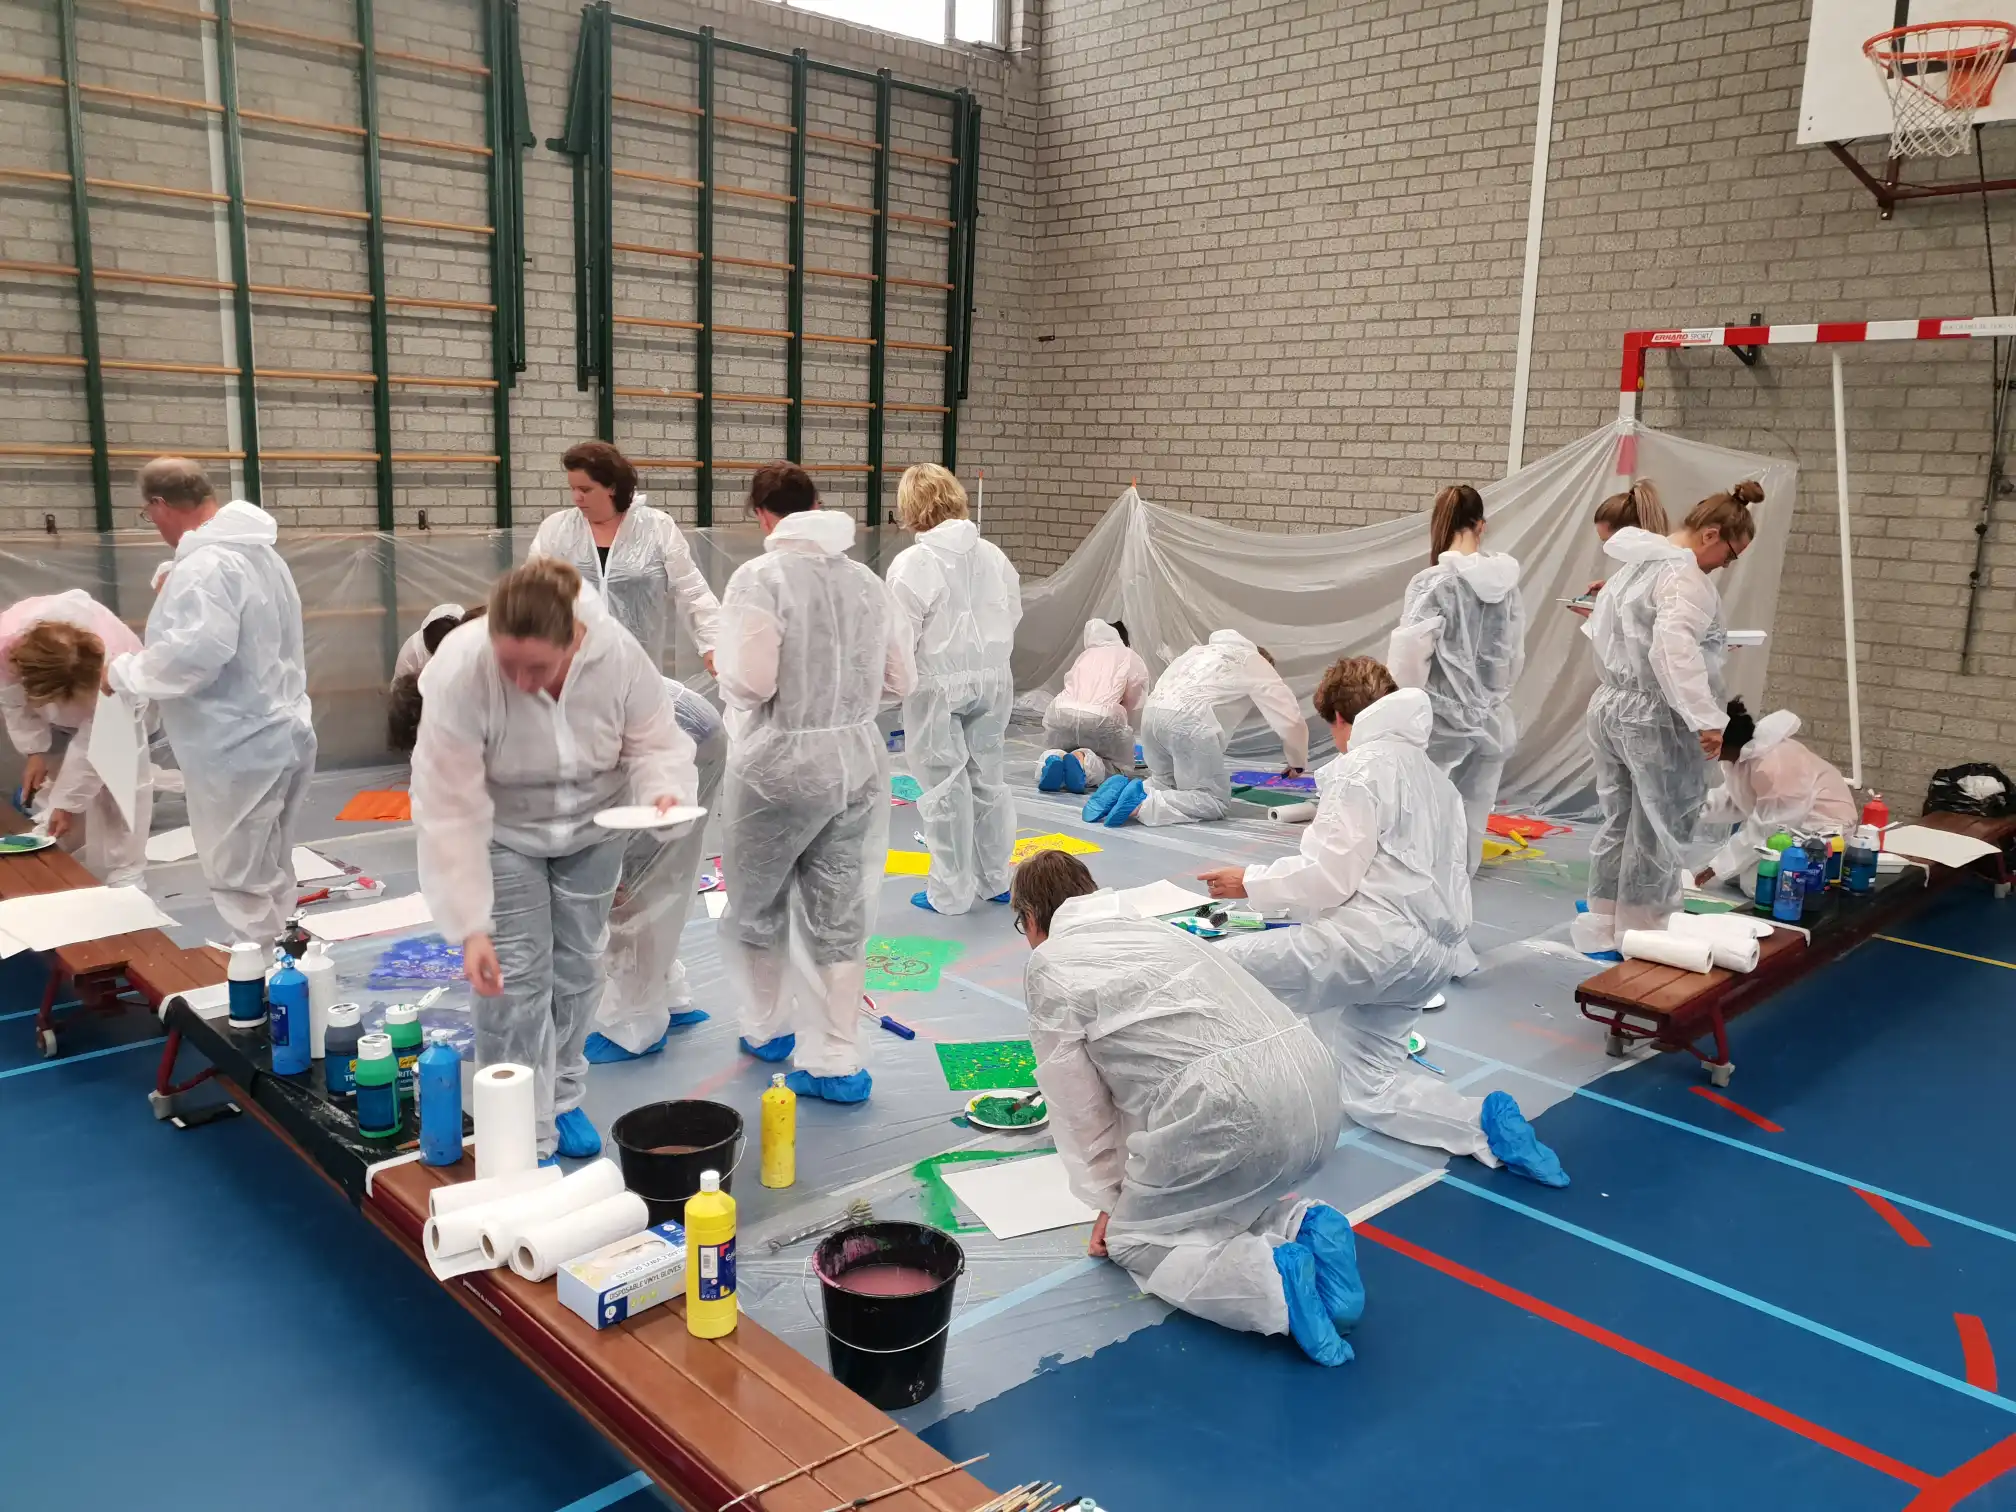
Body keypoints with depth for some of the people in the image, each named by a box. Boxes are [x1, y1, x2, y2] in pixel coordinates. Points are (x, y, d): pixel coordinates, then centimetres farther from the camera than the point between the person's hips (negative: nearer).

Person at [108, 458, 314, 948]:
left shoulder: (206, 565, -19)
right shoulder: (256, 551, 14)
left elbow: (192, 656, -29)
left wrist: (121, 671, -13)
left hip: (239, 750, -10)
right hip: (275, 735, 10)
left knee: (241, 884, -1)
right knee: (268, 877, 18)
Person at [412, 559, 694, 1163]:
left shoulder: (620, 656, -31)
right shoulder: (462, 675, -36)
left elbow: (654, 742, -13)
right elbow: (449, 812, -31)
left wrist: (663, 791, -36)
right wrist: (471, 928, -30)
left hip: (591, 824, 3)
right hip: (502, 831, -2)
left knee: (577, 966, 13)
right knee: (515, 977, -6)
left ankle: (562, 1101, 33)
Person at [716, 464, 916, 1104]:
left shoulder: (761, 576, -14)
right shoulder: (870, 582, 2)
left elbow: (750, 682, -21)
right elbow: (901, 681, 6)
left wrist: (722, 665, 1)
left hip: (780, 765, -4)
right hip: (857, 762, 5)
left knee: (758, 906, 19)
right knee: (840, 917, 12)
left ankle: (767, 1028, 37)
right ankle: (836, 1062, 16)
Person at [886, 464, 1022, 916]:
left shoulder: (911, 563, -16)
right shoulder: (992, 554, 1)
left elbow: (899, 637, -16)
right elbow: (1013, 613, 10)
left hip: (937, 685, -5)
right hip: (992, 678, 6)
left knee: (945, 787, 4)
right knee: (988, 777, 16)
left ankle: (952, 891, 12)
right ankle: (993, 878, 28)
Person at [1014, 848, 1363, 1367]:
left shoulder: (1050, 965, 7)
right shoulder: (1151, 929, 30)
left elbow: (1077, 1101, 10)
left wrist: (1108, 1199, 23)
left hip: (1230, 1109, -8)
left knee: (1133, 1240, 13)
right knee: (1208, 1201, 32)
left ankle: (1276, 1281, -10)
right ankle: (1301, 1228, 5)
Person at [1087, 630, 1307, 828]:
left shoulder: (1203, 649, 36)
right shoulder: (1256, 662, 19)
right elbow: (1290, 717, 18)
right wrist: (1297, 762, 33)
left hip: (1152, 712, 7)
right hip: (1188, 720, -7)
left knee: (1168, 786, 25)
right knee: (1215, 801, 2)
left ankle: (1123, 789, -3)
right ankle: (1143, 804, -18)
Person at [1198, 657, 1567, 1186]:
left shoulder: (1361, 766, -5)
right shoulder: (1434, 776, 23)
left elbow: (1330, 875, -13)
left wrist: (1250, 882, -1)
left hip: (1379, 938, -10)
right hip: (1430, 951, 10)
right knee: (1370, 1089, 15)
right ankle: (1486, 1122, -4)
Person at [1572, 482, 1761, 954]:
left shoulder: (1634, 564, 12)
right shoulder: (1685, 575, -18)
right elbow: (1674, 650, -30)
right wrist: (1706, 718, -31)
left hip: (1610, 706, 9)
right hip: (1658, 719, -9)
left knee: (1619, 822, 17)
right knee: (1660, 831, 4)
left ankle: (1602, 928, 25)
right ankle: (1639, 937, 13)